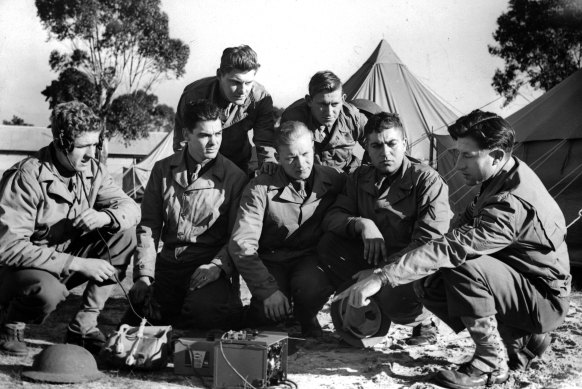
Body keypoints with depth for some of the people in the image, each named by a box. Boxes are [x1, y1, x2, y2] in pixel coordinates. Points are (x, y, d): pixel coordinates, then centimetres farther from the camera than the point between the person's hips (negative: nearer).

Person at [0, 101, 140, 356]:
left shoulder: (92, 170, -4)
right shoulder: (26, 178, -24)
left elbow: (131, 207, -2)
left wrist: (104, 216, -28)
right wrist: (78, 264, -31)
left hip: (66, 259, 7)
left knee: (123, 233, -14)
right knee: (47, 291, -40)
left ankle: (84, 325, -8)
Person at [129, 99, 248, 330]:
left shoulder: (235, 177, -1)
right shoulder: (163, 170, 9)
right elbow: (149, 225, 8)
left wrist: (217, 266, -18)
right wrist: (144, 275, -3)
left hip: (210, 269, -4)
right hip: (168, 265, 4)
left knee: (203, 311, -34)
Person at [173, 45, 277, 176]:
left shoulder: (261, 97, -21)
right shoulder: (194, 95, -26)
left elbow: (265, 140, -18)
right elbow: (181, 143, -15)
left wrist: (269, 160, -39)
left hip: (239, 165, 2)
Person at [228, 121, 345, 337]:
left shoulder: (332, 180, -1)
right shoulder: (260, 188, -10)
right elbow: (242, 243, -16)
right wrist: (268, 289, -26)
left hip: (310, 258, 1)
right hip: (272, 260, -1)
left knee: (311, 287, -33)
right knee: (267, 312, -27)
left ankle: (307, 319, 4)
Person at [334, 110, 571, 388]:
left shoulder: (513, 203, -31)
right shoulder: (501, 179, 0)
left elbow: (454, 246, -40)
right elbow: (459, 236, 5)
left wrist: (382, 277, -42)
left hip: (545, 301, -9)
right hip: (520, 286, 9)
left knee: (462, 265, -32)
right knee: (428, 283, -5)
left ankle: (491, 362, -14)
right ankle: (520, 340, 6)